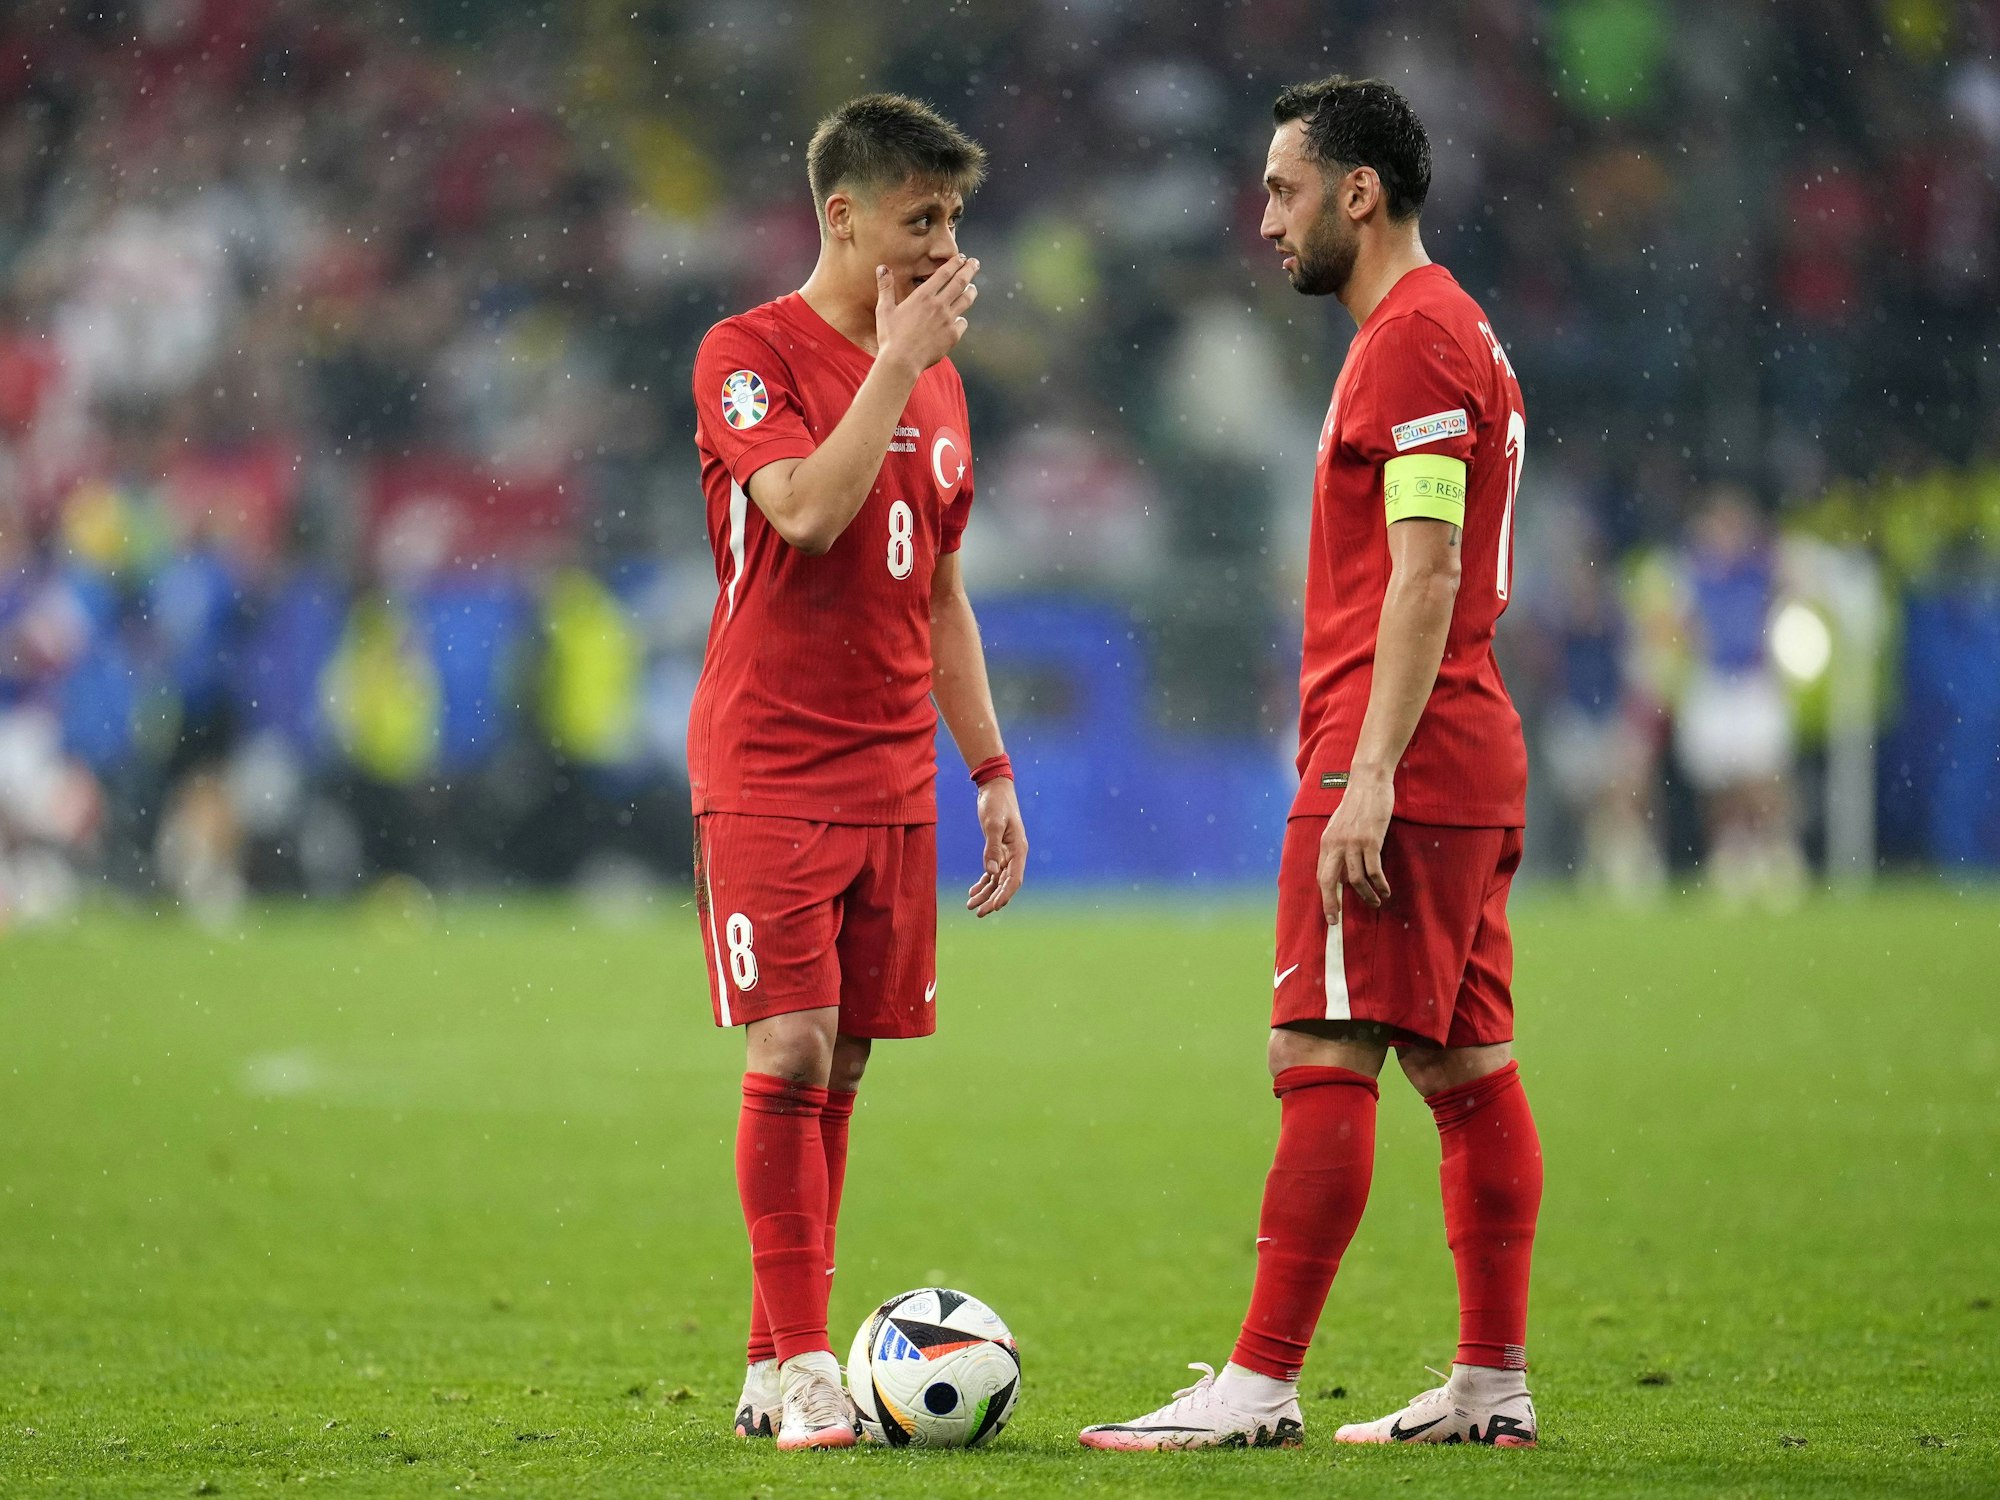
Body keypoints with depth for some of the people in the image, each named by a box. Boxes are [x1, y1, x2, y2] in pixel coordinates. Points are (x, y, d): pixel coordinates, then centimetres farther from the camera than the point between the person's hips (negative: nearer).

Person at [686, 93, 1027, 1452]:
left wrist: (992, 770, 17)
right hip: (768, 770, -6)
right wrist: (897, 360, -17)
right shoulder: (750, 355, -6)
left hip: (894, 778, 6)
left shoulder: (938, 381, 15)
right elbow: (809, 511, -23)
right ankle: (802, 1367, -9)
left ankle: (773, 1370, 9)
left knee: (843, 1065, 5)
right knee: (791, 1054, -11)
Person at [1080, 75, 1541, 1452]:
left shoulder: (1413, 339, -12)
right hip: (1470, 769, 11)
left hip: (1396, 768, -11)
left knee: (1324, 1057, -11)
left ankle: (1260, 1387, -13)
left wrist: (1369, 779, -24)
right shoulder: (1453, 331, 20)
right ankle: (1494, 1384, 9)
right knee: (1468, 1066, 8)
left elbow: (1425, 576, -20)